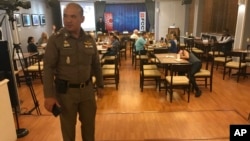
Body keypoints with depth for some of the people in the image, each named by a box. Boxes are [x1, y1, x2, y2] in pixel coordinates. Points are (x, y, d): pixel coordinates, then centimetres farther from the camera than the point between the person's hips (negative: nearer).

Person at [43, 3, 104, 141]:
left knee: (89, 122, 19)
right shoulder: (55, 39, -10)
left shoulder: (89, 40, 1)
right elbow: (48, 68, -11)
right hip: (65, 90, -3)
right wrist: (49, 95, -15)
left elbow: (96, 65, 10)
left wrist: (100, 85, 14)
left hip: (87, 89, 4)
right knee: (68, 125, 14)